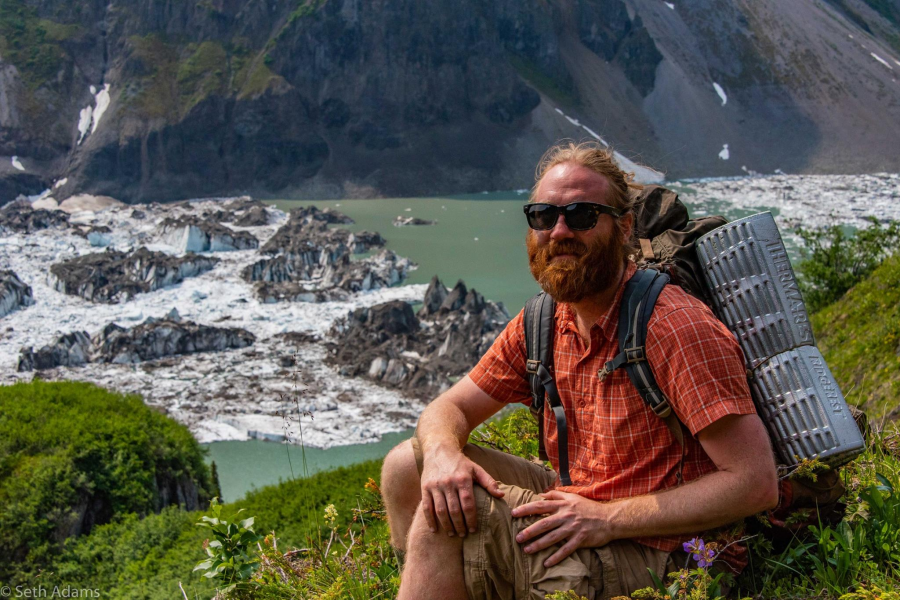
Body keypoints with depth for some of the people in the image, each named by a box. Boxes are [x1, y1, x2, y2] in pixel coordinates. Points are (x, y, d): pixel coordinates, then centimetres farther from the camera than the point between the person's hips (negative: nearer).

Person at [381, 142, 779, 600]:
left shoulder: (677, 328, -22)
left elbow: (757, 482, -24)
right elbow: (450, 408, 8)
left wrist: (608, 519, -25)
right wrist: (442, 454, -18)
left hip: (649, 552, -8)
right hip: (576, 505, 8)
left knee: (441, 520, -21)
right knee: (406, 467, 6)